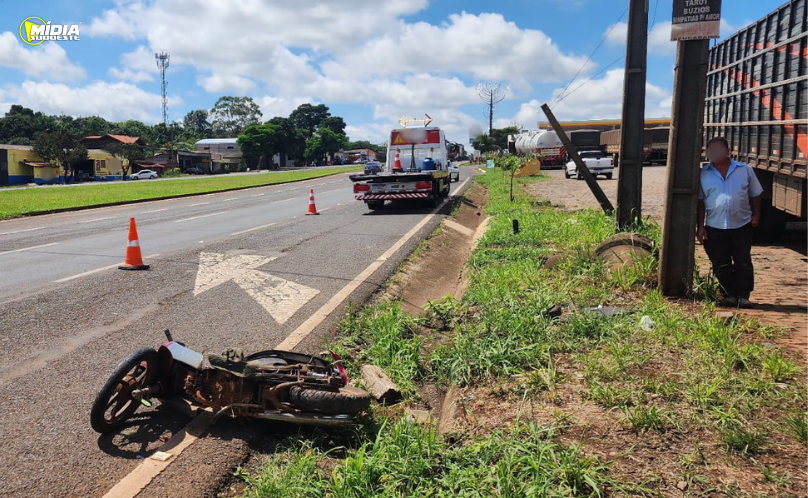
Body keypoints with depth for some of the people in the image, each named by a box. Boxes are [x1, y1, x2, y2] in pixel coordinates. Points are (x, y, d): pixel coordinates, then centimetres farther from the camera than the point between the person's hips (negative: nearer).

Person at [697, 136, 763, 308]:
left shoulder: (745, 170, 3)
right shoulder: (703, 174, 2)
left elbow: (755, 195, 11)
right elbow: (700, 202, 3)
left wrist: (756, 215, 0)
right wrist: (700, 226, 0)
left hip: (742, 226, 0)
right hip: (715, 227, 0)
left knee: (743, 262, 2)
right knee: (721, 265, 4)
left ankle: (743, 295, 10)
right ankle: (729, 294, 15)